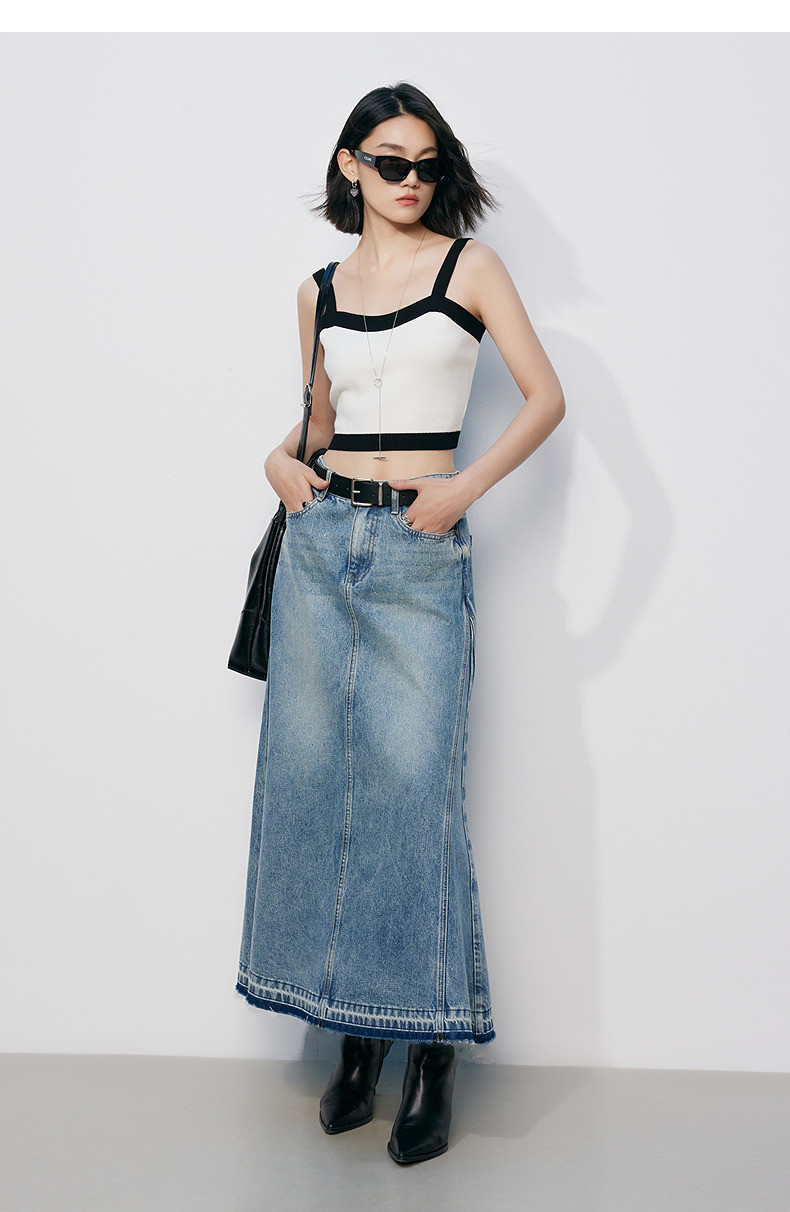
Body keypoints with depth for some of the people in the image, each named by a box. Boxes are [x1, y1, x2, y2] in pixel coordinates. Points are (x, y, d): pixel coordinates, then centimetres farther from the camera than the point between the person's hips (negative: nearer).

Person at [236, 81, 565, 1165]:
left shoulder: (470, 265, 4)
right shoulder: (321, 291, 14)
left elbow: (546, 397, 0)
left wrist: (467, 485, -12)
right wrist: (282, 457, 4)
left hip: (421, 548, -4)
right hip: (321, 539, 4)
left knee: (412, 783, -8)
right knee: (313, 775, 2)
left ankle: (433, 1047, 5)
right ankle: (355, 1029, 16)